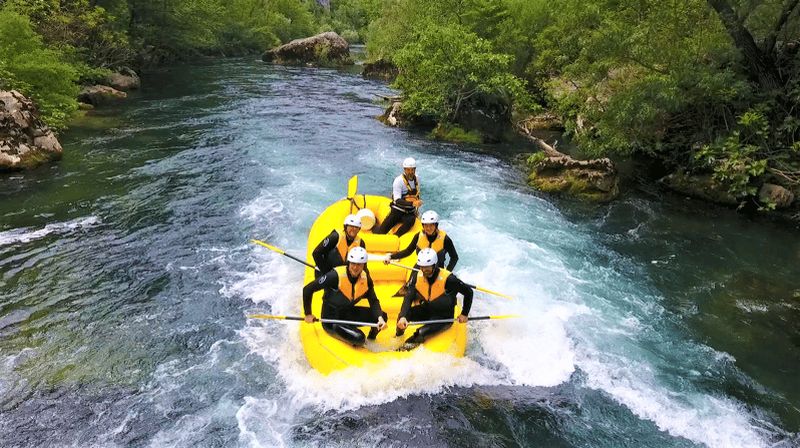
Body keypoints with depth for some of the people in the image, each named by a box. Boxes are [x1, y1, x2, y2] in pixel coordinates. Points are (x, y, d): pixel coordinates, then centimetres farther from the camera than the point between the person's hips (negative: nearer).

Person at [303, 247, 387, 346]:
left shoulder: (366, 279, -9)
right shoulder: (336, 275, -26)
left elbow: (374, 301, -3)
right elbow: (307, 289, -21)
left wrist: (380, 318, -24)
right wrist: (308, 314, -11)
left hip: (348, 313, 6)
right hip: (331, 319, -6)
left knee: (382, 316, -9)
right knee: (359, 339, -27)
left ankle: (370, 341, 19)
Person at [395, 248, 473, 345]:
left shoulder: (448, 279, -25)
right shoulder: (417, 276, -12)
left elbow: (468, 292, -14)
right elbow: (408, 297, -19)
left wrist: (464, 314, -9)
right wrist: (403, 316, -35)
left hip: (443, 317, -5)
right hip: (426, 310, 5)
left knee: (422, 333, -31)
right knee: (403, 315, -19)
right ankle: (398, 337, 9)